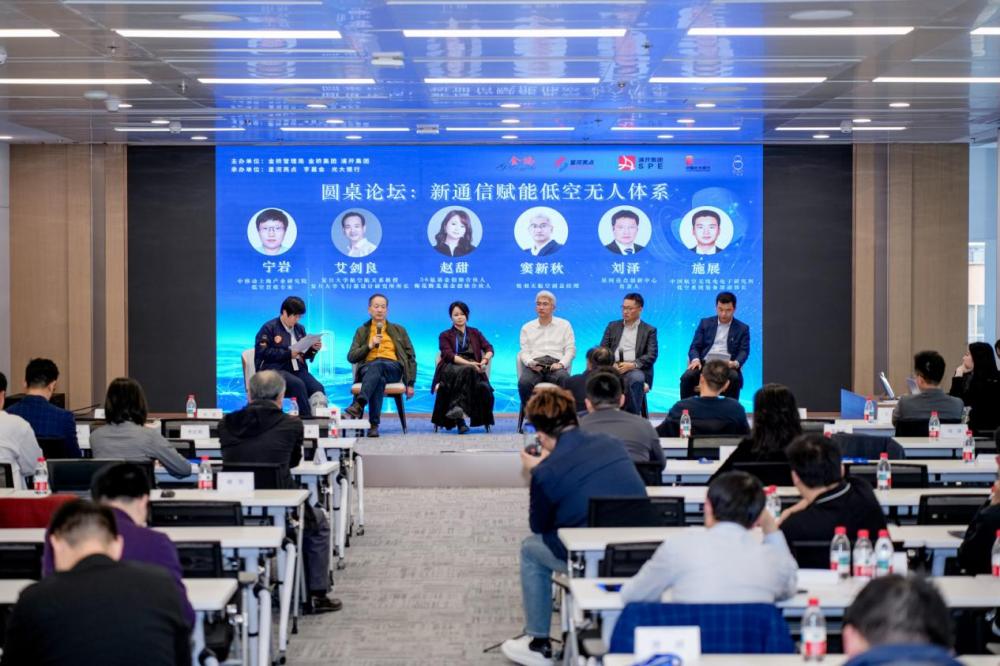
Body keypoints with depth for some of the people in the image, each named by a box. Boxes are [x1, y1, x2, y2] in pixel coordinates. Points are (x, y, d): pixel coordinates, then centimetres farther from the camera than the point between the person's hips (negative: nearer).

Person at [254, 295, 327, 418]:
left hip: (298, 370, 6)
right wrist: (288, 354, -15)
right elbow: (263, 352, -10)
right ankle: (306, 417, -31)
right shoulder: (269, 328, 1)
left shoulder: (300, 329, 21)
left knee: (318, 387, -24)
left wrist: (313, 349, 4)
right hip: (275, 369, -6)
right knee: (298, 384, -35)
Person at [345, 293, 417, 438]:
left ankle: (359, 404, -60)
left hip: (392, 368, 0)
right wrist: (369, 346, -4)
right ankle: (374, 424, -49)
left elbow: (410, 357, 19)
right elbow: (351, 357, 12)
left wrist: (410, 384, 7)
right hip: (367, 368, 0)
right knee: (379, 378, -40)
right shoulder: (362, 331, 24)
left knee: (377, 366, -40)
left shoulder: (398, 330, 24)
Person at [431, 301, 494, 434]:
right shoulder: (445, 336, 20)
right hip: (450, 369, -3)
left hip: (473, 368, 3)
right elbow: (448, 355, 1)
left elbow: (489, 349, 14)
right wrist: (468, 363, -16)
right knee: (466, 371, -40)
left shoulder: (475, 333, 28)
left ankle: (456, 408, -43)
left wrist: (485, 360, -11)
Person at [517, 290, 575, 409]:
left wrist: (561, 364, -10)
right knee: (524, 382, -35)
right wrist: (531, 363, -12)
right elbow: (524, 352, 11)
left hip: (555, 364, -1)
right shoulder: (527, 328, 20)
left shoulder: (564, 325, 17)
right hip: (534, 365, 1)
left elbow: (570, 349, 10)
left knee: (564, 379, -37)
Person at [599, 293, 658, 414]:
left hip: (636, 369, -2)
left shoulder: (649, 330, 13)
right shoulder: (613, 326, 22)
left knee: (636, 378, -38)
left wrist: (632, 365, -16)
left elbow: (652, 355, 1)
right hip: (613, 367, 2)